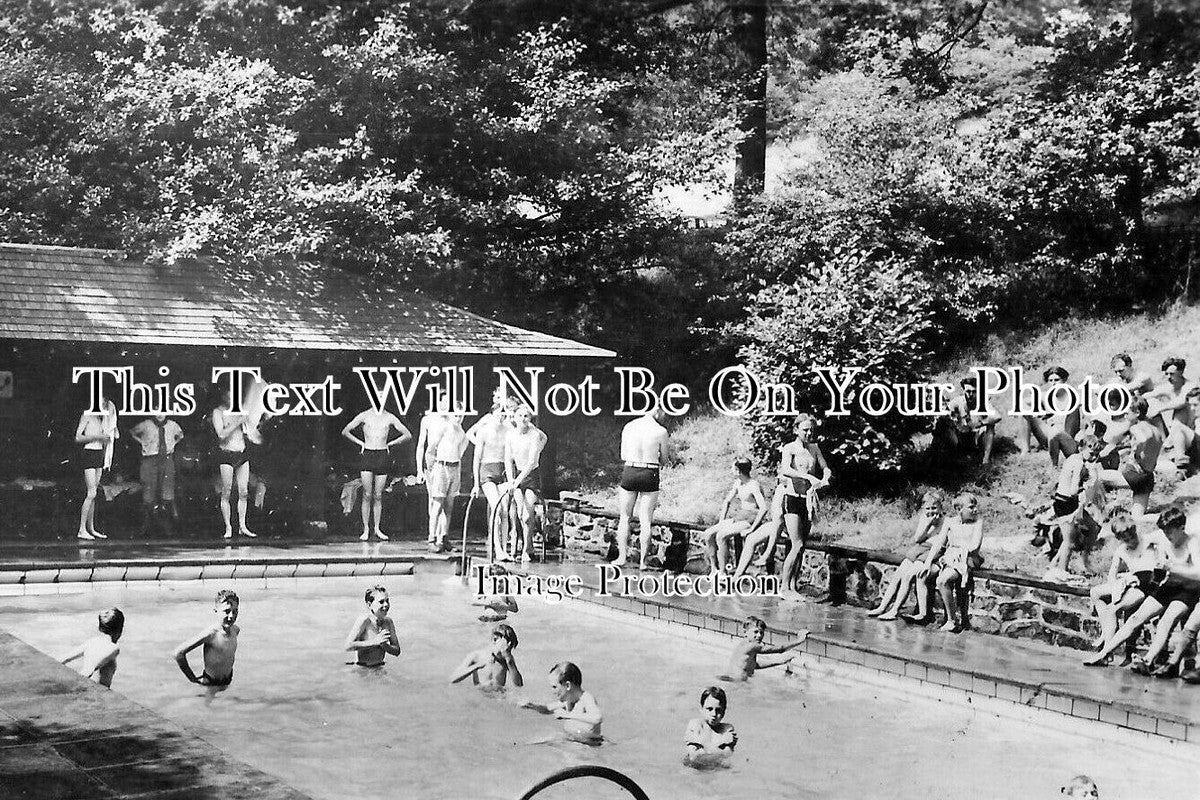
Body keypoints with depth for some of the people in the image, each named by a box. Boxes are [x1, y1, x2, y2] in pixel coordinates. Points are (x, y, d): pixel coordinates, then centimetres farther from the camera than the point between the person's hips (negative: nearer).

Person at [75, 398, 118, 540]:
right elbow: (78, 438, -12)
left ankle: (91, 529, 11)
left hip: (100, 455, 7)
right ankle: (81, 530, -12)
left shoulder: (101, 419, 15)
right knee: (91, 493, -13)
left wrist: (111, 435, 1)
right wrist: (96, 436, -17)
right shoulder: (87, 415, -6)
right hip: (89, 453, -7)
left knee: (92, 494, 9)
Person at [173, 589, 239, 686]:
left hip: (227, 684, 6)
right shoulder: (210, 634, -25)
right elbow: (179, 653, -25)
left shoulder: (235, 630, -3)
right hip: (209, 685, -6)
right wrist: (192, 679, -16)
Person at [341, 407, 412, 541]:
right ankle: (366, 529, 0)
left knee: (378, 495, 2)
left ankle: (377, 529, 9)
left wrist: (389, 444, 7)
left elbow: (407, 435, 12)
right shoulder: (364, 416, 3)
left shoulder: (390, 417, 7)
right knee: (367, 495, -5)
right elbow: (345, 432, 9)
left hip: (383, 456, 1)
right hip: (367, 455, -1)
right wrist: (360, 443, 3)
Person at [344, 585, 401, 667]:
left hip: (379, 669, 5)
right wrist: (376, 641, -22)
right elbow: (348, 646, -20)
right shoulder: (365, 619, -13)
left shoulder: (388, 621, 5)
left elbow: (397, 651, 8)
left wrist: (384, 645, -13)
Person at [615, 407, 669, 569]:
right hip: (650, 475, -2)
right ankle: (642, 560, 4)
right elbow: (663, 459, 5)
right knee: (646, 520, 4)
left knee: (625, 517, 13)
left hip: (629, 472, 2)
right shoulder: (661, 431, -7)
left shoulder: (628, 427, 3)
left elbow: (623, 456, 10)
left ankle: (622, 557, 10)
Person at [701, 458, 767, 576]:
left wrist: (752, 528, -25)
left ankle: (723, 572, -25)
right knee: (708, 534, -9)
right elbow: (727, 502, 19)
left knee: (721, 536, -30)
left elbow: (764, 508, -26)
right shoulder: (738, 483, 10)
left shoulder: (754, 486, -16)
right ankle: (714, 569, -6)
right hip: (737, 517, 8)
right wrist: (721, 521, 8)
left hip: (750, 519, -8)